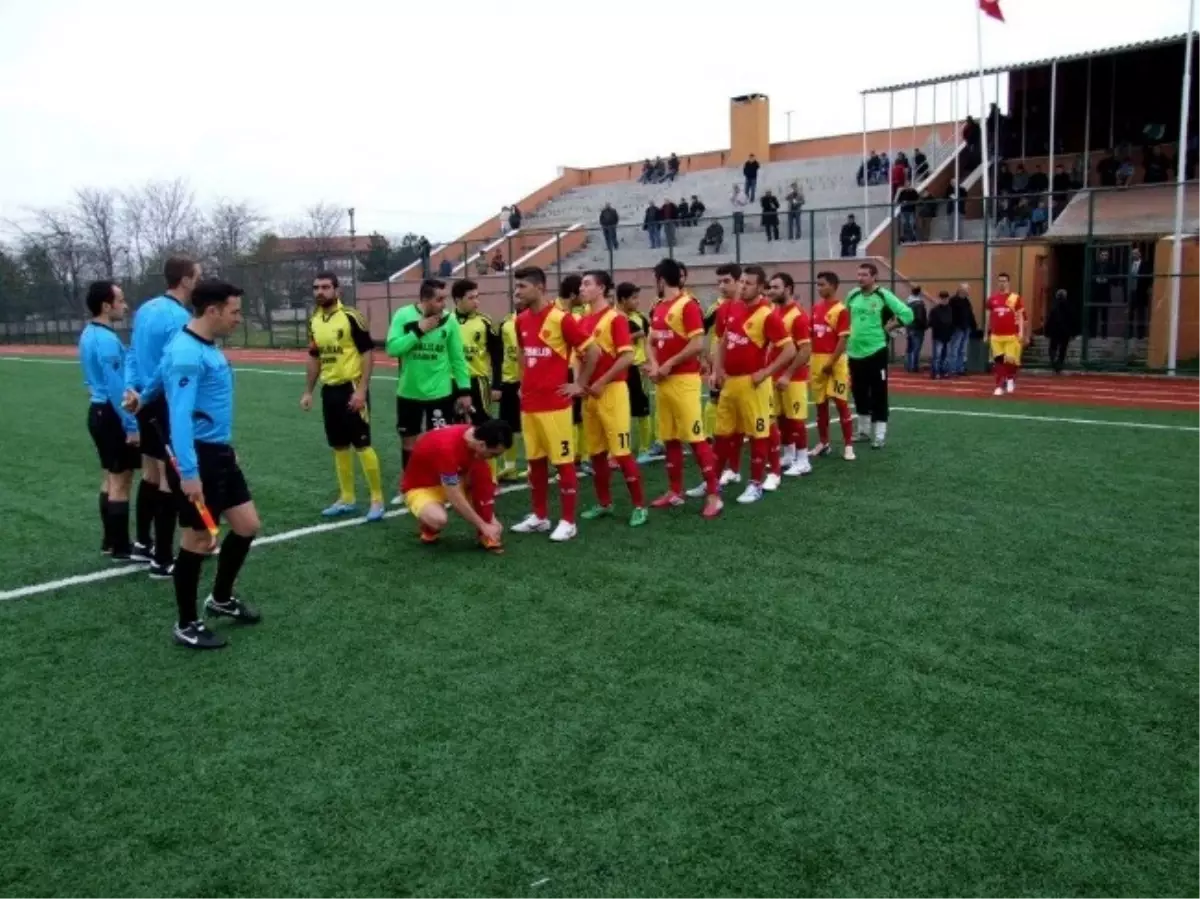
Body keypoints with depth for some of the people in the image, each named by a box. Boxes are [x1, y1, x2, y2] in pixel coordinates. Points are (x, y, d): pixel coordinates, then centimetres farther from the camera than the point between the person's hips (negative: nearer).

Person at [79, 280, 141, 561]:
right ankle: (121, 548, 2)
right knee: (121, 480, -3)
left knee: (111, 478, 16)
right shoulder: (107, 340, -20)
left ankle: (110, 541, 24)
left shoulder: (89, 334, 11)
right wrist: (131, 426, -20)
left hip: (99, 411, 10)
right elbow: (116, 388, -23)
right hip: (111, 415, -10)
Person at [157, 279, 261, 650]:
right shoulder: (186, 353, -20)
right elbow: (180, 415, -26)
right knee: (199, 540, 2)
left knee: (247, 526, 14)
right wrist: (188, 472, -28)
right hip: (197, 458, -10)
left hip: (220, 453, 10)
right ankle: (186, 625, 18)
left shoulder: (209, 348, 11)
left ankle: (221, 599, 34)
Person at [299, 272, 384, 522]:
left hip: (351, 388, -7)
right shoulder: (314, 321, 9)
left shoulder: (351, 317, -12)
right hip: (329, 390, 7)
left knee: (362, 444, -4)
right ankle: (347, 499, 23)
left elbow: (367, 353, -13)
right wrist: (308, 391, 15)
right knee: (339, 446, 13)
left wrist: (361, 390, -18)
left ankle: (377, 500, 5)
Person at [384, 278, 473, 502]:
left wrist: (465, 391, -3)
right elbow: (392, 348, -14)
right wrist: (419, 330, -20)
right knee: (408, 441, 15)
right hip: (408, 393, 2)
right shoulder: (403, 315, -7)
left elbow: (458, 358, -1)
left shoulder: (449, 320, -6)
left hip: (440, 393, -1)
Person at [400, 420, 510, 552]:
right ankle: (429, 527, -1)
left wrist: (492, 519, -8)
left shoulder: (474, 436, -15)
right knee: (439, 519, -38)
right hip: (420, 487, -7)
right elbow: (455, 499, -32)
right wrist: (484, 526, -26)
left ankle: (487, 536, -10)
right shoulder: (446, 447, -37)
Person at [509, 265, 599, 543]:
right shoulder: (521, 320, 9)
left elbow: (593, 351, -9)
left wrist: (579, 384, -5)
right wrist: (524, 382, 15)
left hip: (555, 403, -7)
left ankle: (568, 522, 8)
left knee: (563, 461, 0)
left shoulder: (561, 318, -13)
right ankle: (539, 517, 24)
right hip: (529, 403, 7)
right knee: (535, 461, 13)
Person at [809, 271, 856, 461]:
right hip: (817, 360, 6)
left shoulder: (841, 310, -10)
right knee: (820, 403, 10)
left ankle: (848, 445, 4)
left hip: (835, 361, -6)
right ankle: (823, 443, 20)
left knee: (840, 402, -3)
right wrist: (810, 359, 7)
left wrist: (831, 362, -17)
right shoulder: (816, 307, 11)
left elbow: (843, 339, -13)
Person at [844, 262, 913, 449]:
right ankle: (863, 431, 27)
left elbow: (907, 314, -10)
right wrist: (851, 333, 10)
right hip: (854, 352, 5)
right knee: (859, 393, 14)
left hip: (876, 352, -5)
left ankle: (880, 435, 5)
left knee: (878, 394, -1)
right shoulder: (852, 296, 7)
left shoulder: (884, 295, -9)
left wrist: (887, 328, -8)